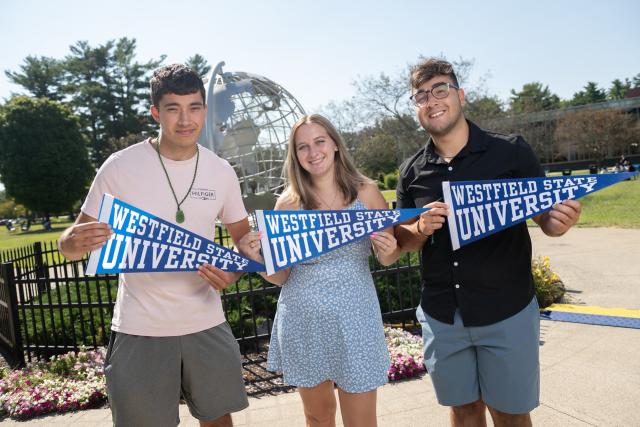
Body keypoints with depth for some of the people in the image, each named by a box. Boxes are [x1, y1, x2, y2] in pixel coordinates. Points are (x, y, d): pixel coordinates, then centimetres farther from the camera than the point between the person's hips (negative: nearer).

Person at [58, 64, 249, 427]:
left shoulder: (222, 172, 0)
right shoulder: (121, 166, -9)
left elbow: (244, 238, 10)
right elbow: (72, 242, -3)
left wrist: (233, 273, -11)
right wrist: (76, 243, -27)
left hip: (206, 324, 3)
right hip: (140, 329, -2)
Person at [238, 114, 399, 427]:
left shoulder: (366, 193, -3)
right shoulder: (288, 202, -2)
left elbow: (387, 258, 7)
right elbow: (281, 276, 1)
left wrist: (387, 252, -15)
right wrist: (256, 256, -17)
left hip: (353, 319, -1)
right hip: (302, 322, 1)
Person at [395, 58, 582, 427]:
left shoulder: (511, 151, -8)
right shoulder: (412, 171, 1)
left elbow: (547, 216, -2)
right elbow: (404, 241, 7)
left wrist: (559, 223, -25)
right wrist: (422, 229, -15)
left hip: (507, 313, -2)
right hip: (442, 317, 3)